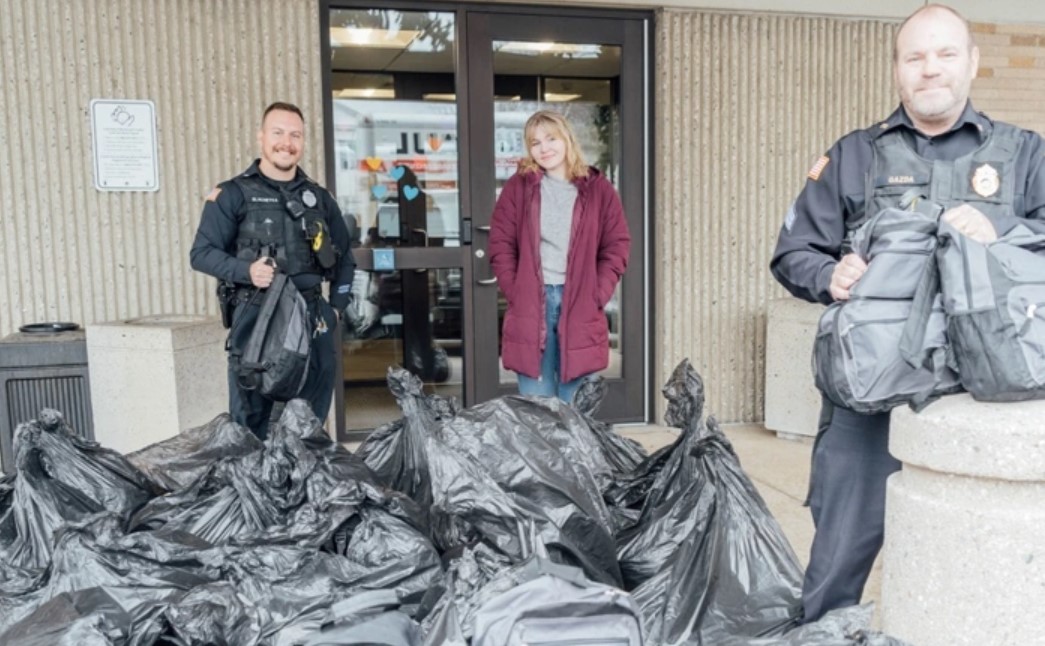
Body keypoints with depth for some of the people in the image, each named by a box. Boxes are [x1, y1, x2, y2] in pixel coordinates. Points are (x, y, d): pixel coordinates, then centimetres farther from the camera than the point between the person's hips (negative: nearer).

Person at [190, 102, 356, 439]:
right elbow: (201, 253, -2)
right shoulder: (234, 194, 1)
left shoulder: (319, 198, 14)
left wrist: (337, 306, 10)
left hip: (312, 319, 4)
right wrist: (245, 270, -19)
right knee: (250, 421, -1)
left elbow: (344, 257, 21)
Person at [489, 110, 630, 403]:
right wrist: (515, 293, -5)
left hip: (580, 306, 0)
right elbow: (501, 245, 5)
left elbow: (617, 247, 5)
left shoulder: (598, 189, 6)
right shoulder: (518, 187, 7)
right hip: (530, 306, 0)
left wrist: (596, 296, -4)